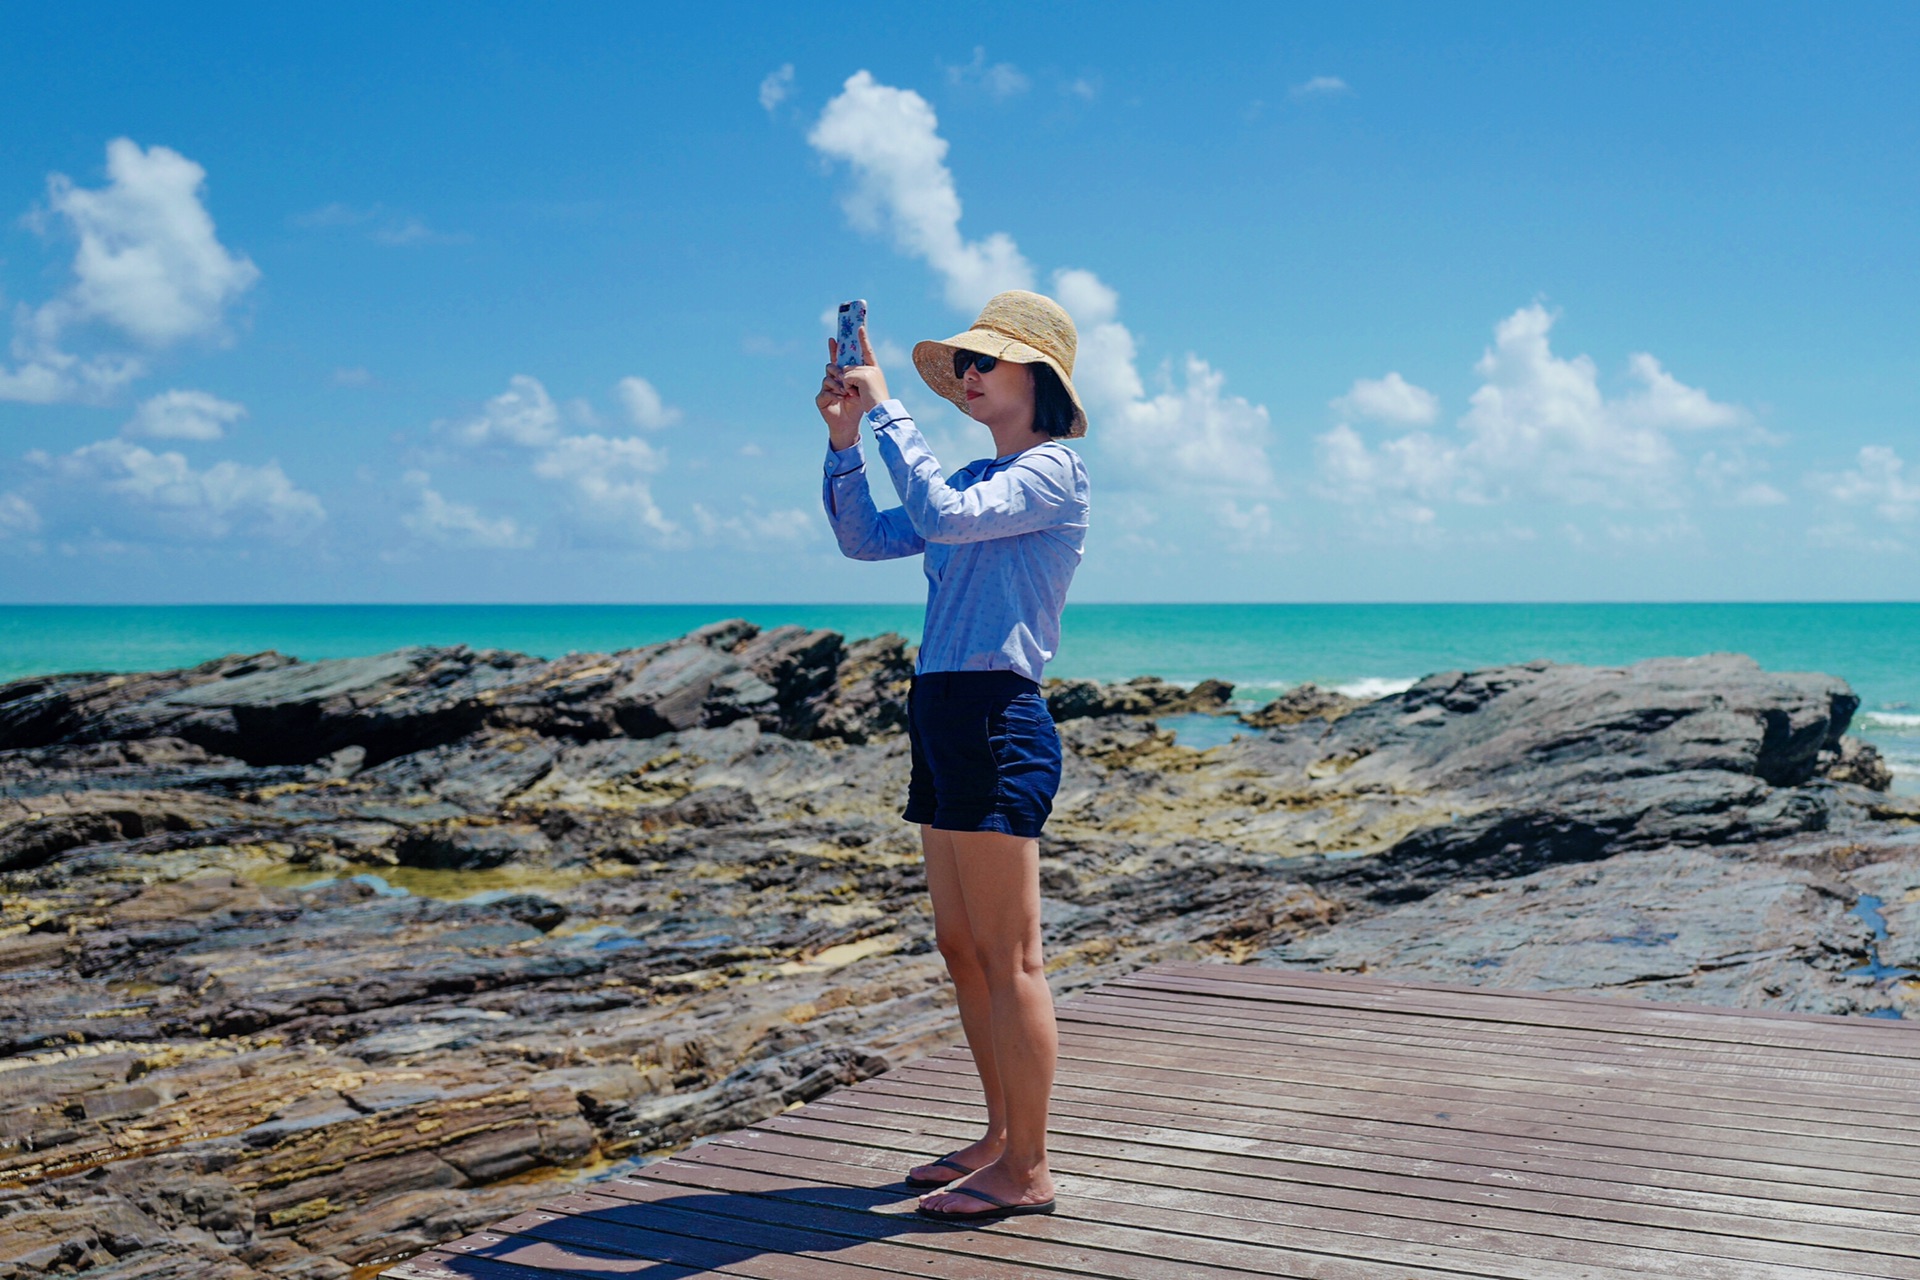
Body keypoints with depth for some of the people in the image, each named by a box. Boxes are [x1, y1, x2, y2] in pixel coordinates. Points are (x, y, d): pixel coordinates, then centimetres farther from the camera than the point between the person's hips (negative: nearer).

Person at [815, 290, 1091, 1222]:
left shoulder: (1052, 471, -6)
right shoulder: (977, 479, 20)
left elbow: (940, 515, -22)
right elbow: (864, 539, 19)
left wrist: (885, 407, -14)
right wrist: (843, 437, 7)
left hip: (998, 724, -9)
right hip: (941, 719, 9)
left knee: (1008, 959, -4)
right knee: (961, 950, 14)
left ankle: (1027, 1172, 4)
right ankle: (1002, 1137, 26)